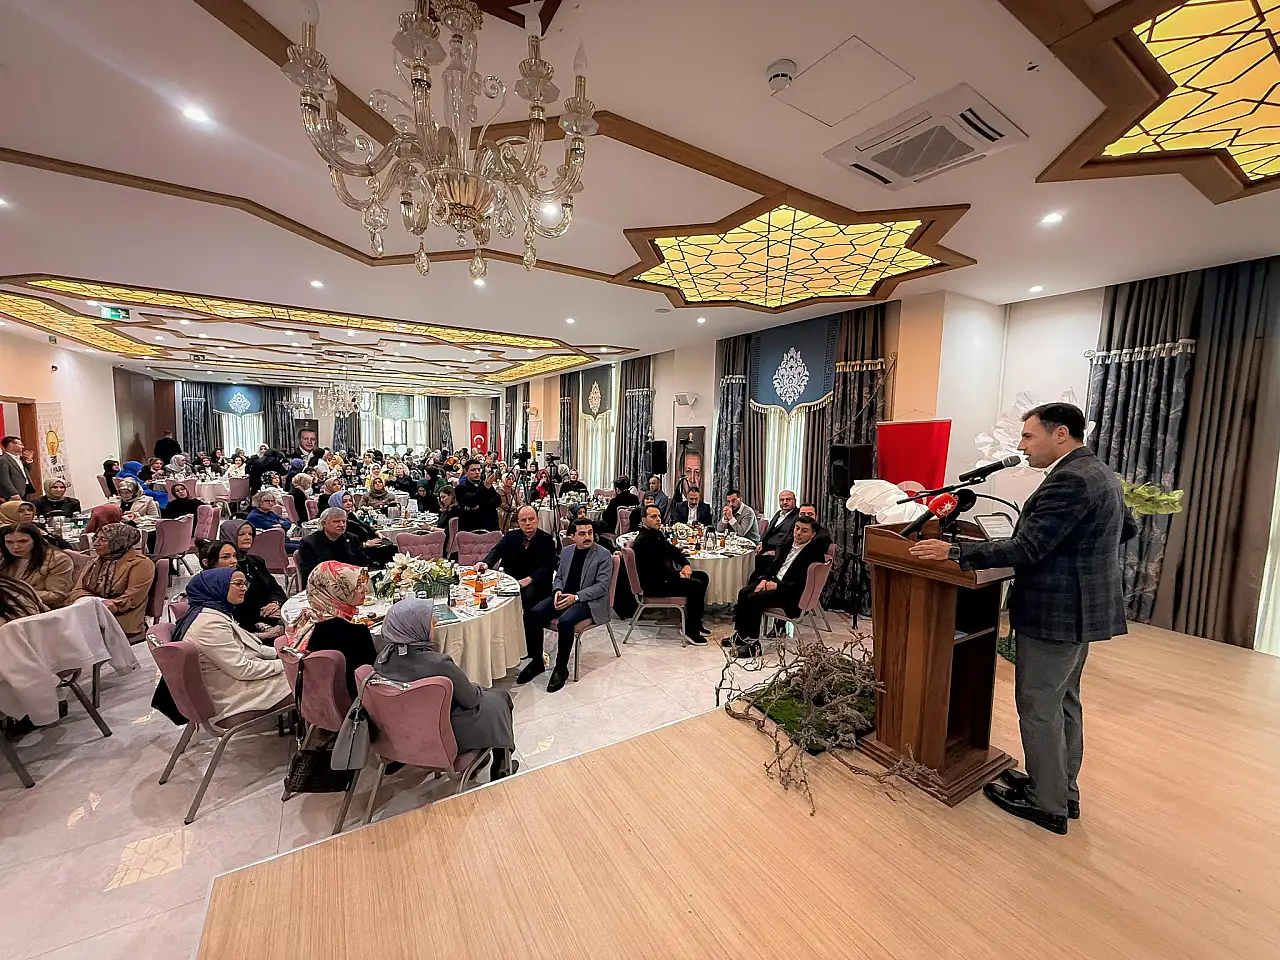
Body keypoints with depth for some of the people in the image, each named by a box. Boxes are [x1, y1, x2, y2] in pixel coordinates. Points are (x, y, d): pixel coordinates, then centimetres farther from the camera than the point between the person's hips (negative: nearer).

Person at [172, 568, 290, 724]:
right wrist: (282, 664, -16)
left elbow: (243, 647, 15)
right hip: (230, 700, -10)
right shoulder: (210, 623, -25)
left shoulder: (217, 612, 7)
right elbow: (242, 669, -25)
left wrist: (278, 652, 5)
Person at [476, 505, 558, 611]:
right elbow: (496, 551, -6)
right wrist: (485, 563, -28)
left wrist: (530, 579, -23)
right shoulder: (510, 536, 8)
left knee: (529, 594, -31)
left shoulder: (547, 539, -2)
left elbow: (548, 566, -9)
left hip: (535, 583, -3)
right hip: (510, 581, 3)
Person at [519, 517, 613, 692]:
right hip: (564, 596, 6)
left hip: (588, 600, -5)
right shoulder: (566, 552, 12)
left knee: (565, 621, -33)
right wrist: (557, 591, -5)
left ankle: (561, 668, -12)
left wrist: (575, 597, -21)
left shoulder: (603, 555, -6)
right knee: (532, 614, -16)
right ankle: (537, 661, 0)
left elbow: (602, 586, -11)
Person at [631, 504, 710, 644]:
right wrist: (678, 575, -16)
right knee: (696, 585, -21)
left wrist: (686, 564, 0)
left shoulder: (657, 534, 13)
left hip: (664, 576, 11)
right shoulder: (642, 540, -19)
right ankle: (690, 630, -8)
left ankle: (696, 623, 15)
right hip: (654, 584, -11)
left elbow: (673, 550, 18)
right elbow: (657, 567, -24)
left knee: (703, 577, 10)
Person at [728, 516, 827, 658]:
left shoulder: (815, 552, -12)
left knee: (754, 599, -24)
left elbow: (803, 583, -19)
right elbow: (774, 565, 18)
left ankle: (752, 643, -12)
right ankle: (740, 635, -3)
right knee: (743, 592, -13)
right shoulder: (789, 544, 11)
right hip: (774, 581, 8)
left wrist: (777, 586, -19)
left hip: (790, 593, -7)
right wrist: (764, 580, -1)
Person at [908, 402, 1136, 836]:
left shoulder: (1069, 480, -22)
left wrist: (954, 551, -25)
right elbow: (1126, 527, 24)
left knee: (1039, 708, 4)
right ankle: (1063, 789, 36)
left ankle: (1047, 804, 19)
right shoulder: (1101, 473, 10)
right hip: (1083, 607, 10)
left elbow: (1026, 548, -27)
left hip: (1055, 612, -10)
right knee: (1064, 702, 21)